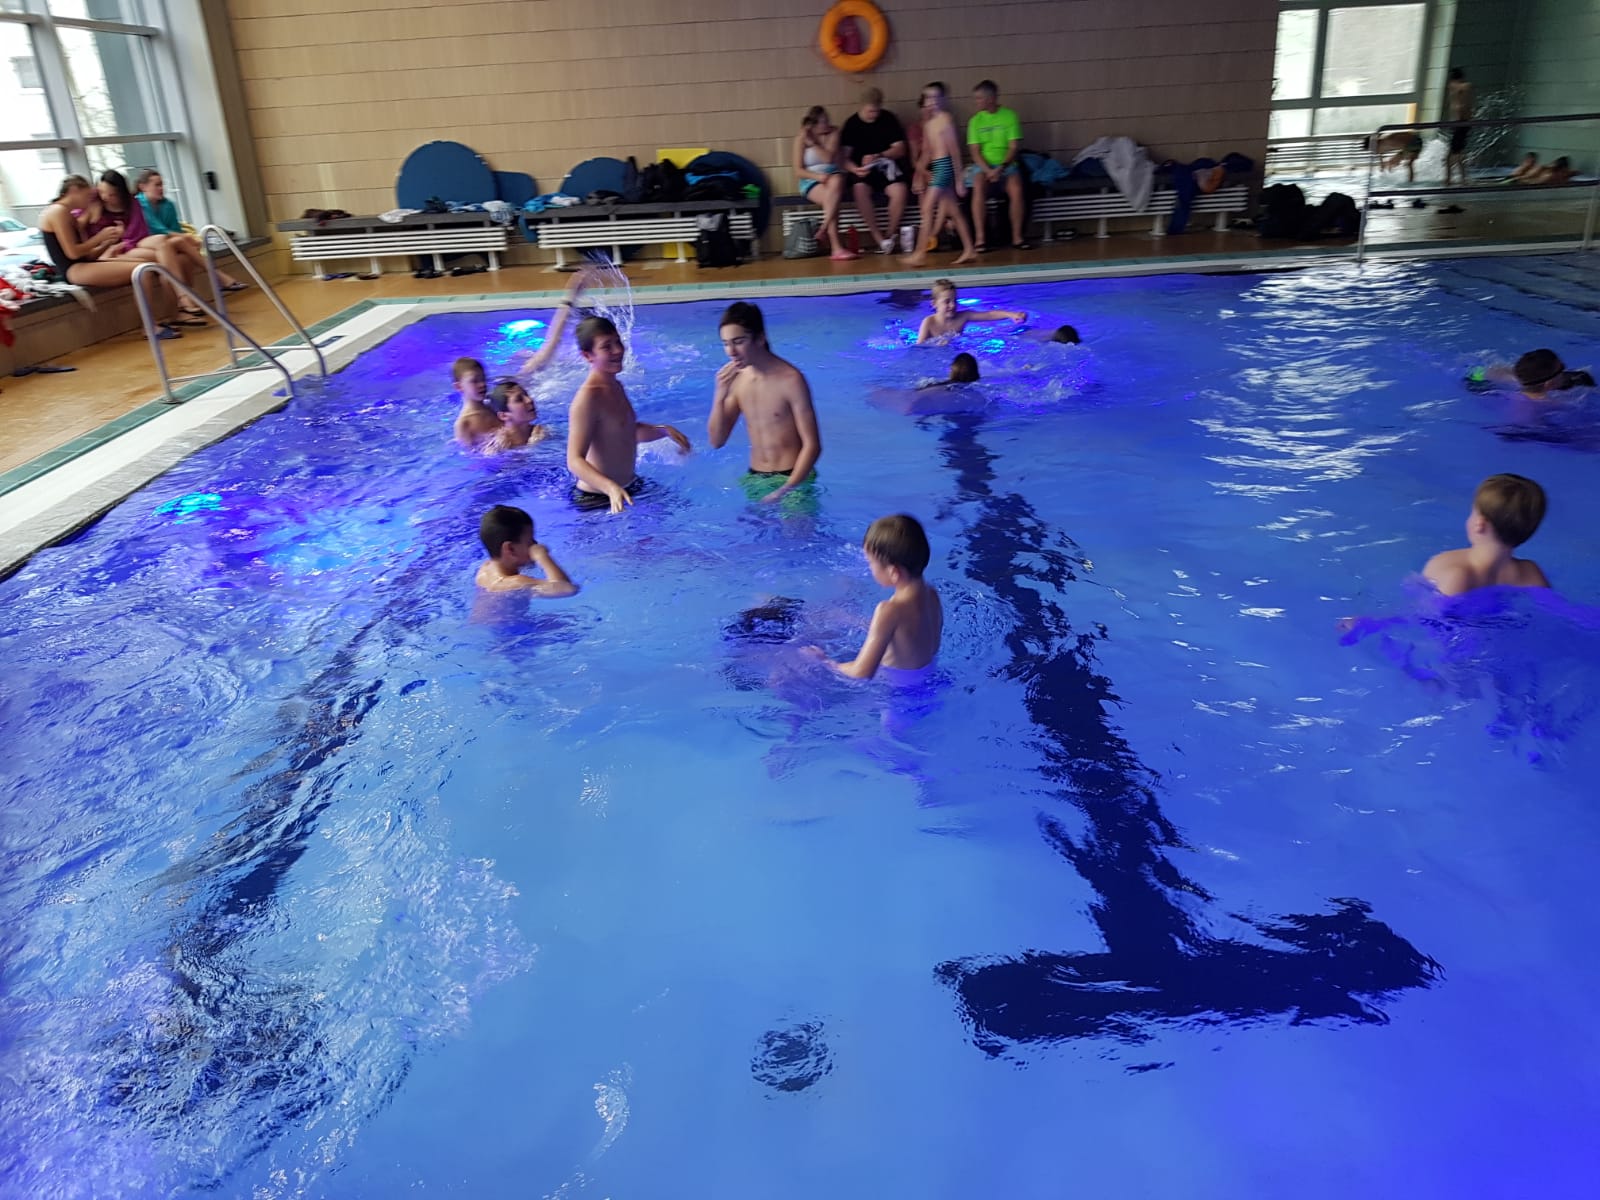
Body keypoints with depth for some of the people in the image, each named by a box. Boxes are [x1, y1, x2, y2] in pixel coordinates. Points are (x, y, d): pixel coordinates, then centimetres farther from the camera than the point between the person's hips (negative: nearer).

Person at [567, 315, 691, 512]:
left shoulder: (616, 386, 7)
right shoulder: (588, 398, -24)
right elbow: (575, 460, -30)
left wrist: (664, 430, 8)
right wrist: (611, 488, -44)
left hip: (629, 486, 10)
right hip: (598, 499, -10)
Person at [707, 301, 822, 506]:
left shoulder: (790, 380, -17)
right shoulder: (735, 378, 1)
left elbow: (812, 445, -16)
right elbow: (717, 442, 3)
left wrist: (785, 490, -23)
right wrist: (719, 396, -12)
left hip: (792, 478, -5)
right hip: (754, 479, 5)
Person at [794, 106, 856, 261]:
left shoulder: (833, 132, 5)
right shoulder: (801, 138, -1)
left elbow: (828, 158, -7)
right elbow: (798, 171, -5)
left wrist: (812, 143, -10)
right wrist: (818, 176, -20)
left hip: (833, 174, 2)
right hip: (811, 181, -2)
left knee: (836, 182, -38)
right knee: (830, 198, -35)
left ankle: (823, 229, -38)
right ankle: (837, 247, -39)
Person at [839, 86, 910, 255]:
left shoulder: (889, 119, 2)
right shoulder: (852, 124, -1)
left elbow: (900, 149, -1)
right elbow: (844, 156, -3)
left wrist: (878, 156, -19)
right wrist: (855, 169, -26)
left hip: (887, 166, 1)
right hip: (863, 171, 0)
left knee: (900, 190, -31)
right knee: (860, 189, -34)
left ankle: (890, 235, -10)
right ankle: (879, 239, -29)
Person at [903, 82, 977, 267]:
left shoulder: (945, 119, -7)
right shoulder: (929, 123, 15)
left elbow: (955, 150, -9)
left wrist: (959, 179, -10)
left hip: (944, 165, -9)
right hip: (936, 167, 9)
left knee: (928, 208, -11)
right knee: (953, 210, 10)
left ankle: (921, 252, -10)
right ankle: (969, 250, 15)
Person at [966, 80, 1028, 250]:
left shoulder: (1009, 116, 1)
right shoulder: (976, 120, 5)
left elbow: (1014, 147, -4)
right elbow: (974, 151, 0)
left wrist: (1000, 169, -18)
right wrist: (988, 170, -16)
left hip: (1006, 164, -1)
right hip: (983, 165, 1)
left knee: (1016, 189, -29)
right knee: (979, 188, -31)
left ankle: (1017, 237, -19)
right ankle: (979, 238, -31)